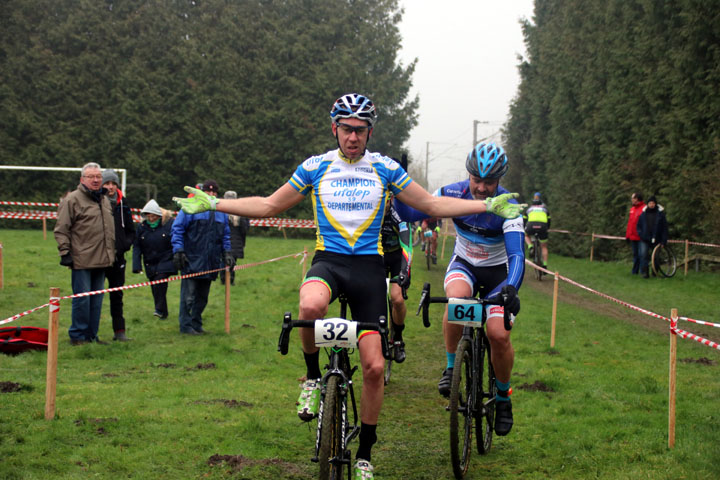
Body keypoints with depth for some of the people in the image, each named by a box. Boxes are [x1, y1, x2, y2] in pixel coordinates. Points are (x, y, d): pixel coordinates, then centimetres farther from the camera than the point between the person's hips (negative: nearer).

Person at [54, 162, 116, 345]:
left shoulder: (105, 200, 17)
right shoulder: (72, 200, -6)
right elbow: (61, 230, -8)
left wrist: (112, 253, 22)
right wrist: (65, 253, -12)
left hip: (101, 261, 7)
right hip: (82, 260, -7)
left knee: (97, 300, 10)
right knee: (82, 299, -5)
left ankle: (91, 335, 17)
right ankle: (77, 335, 4)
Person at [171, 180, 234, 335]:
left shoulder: (221, 211, 15)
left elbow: (225, 235, 24)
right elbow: (177, 229, -4)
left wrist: (227, 252, 14)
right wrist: (178, 251, -12)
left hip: (210, 263, 6)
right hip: (191, 261, -5)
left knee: (202, 296, 12)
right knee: (188, 295, -5)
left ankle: (196, 323, 22)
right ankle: (186, 325, 3)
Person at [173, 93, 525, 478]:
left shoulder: (384, 169, 5)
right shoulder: (315, 167, 5)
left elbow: (432, 205, 10)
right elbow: (269, 206, 12)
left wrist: (489, 206, 2)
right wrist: (212, 204, 4)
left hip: (369, 266, 1)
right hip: (328, 260, -1)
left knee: (374, 367, -4)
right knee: (311, 306, -39)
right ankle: (313, 376, -9)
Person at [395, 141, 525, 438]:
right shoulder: (453, 194, -18)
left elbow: (517, 255, -34)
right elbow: (409, 213, -13)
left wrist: (511, 289, -52)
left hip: (497, 271, -1)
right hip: (464, 265, 1)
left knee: (499, 335, -17)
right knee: (456, 298, -35)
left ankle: (503, 397, 11)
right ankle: (451, 367, -15)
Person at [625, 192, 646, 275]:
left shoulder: (644, 209, -11)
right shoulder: (632, 209, 15)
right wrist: (627, 235, 16)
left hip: (640, 237, -8)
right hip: (633, 237, 8)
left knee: (641, 254, -7)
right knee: (635, 254, 13)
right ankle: (635, 270, 19)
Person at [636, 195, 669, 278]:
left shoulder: (660, 214, -2)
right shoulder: (643, 214, 6)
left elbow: (664, 227, -2)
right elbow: (639, 225, 16)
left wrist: (664, 241, -7)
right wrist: (640, 234, -2)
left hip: (656, 239, -1)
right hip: (645, 239, 1)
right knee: (644, 255, -13)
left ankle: (655, 272, 22)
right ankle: (645, 272, -13)